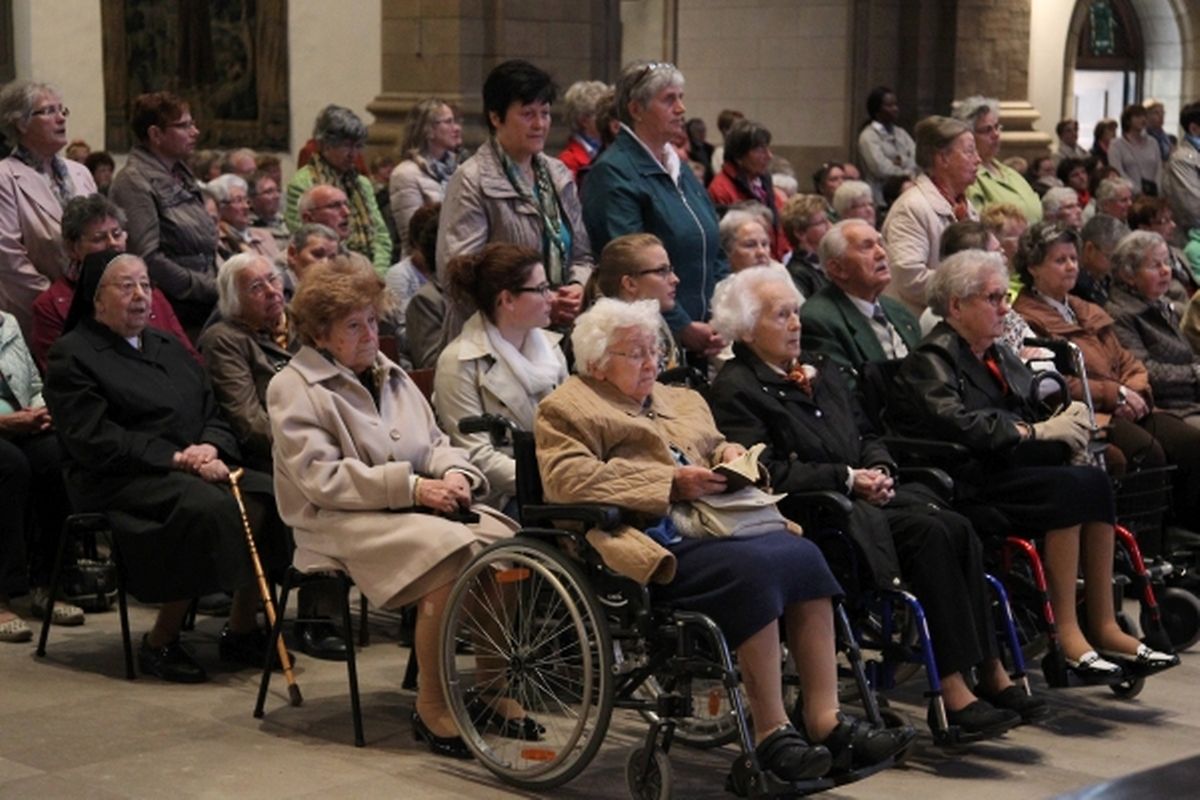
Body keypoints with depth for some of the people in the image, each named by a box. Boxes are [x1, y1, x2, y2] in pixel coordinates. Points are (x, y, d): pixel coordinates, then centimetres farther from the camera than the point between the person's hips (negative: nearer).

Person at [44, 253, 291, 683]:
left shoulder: (167, 346, 23)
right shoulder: (72, 355, 0)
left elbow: (214, 415, 18)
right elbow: (93, 440, -12)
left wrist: (210, 448, -7)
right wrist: (175, 458, -19)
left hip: (195, 467, 7)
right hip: (118, 481, -7)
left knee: (268, 495, -21)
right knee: (207, 507, -34)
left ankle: (242, 630, -10)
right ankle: (160, 643, -21)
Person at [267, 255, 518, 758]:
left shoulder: (390, 375, 20)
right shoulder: (293, 389, -3)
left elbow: (434, 443, 21)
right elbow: (321, 477, -13)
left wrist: (453, 472, -5)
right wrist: (412, 488, -19)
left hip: (416, 507, 7)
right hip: (342, 522, -7)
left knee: (503, 540, -20)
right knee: (449, 550, -33)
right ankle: (431, 707, -22)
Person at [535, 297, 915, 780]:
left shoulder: (680, 401, 29)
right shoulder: (568, 409, 7)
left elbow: (714, 446, 38)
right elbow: (567, 478, -10)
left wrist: (728, 453, 10)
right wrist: (669, 482, -14)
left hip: (716, 522, 8)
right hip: (658, 541, -7)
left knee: (803, 554, -20)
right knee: (753, 570, -31)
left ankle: (825, 719, -22)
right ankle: (771, 734, -26)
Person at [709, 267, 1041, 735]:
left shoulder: (820, 372, 23)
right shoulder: (735, 390, -4)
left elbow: (866, 435, 26)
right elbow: (767, 473, -14)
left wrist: (879, 469, 3)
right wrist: (846, 478, -13)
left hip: (863, 496, 8)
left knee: (957, 529, -18)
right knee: (929, 533, -27)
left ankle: (990, 670, -17)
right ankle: (953, 687, -26)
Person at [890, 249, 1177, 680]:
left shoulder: (999, 355, 22)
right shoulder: (930, 360, -5)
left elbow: (1035, 407, 25)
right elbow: (959, 424, -21)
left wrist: (1069, 421, 1)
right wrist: (1037, 430, -21)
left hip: (1008, 471, 8)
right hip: (965, 486, -8)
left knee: (1096, 481, -18)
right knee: (1070, 487, -28)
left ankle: (1104, 628, -19)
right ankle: (1066, 634, -26)